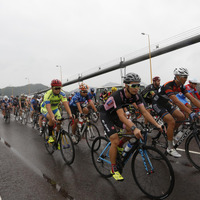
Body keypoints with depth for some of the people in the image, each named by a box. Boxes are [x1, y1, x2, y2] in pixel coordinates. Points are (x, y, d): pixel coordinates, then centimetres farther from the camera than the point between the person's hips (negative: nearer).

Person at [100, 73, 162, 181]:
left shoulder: (136, 96, -15)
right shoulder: (117, 95, -35)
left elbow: (144, 112, -15)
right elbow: (121, 116, -42)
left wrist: (157, 125, -24)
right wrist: (134, 128, -53)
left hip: (115, 114, 6)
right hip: (105, 114, -6)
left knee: (131, 129, -15)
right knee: (115, 140, -17)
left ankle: (120, 146, 13)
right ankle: (113, 169, 2)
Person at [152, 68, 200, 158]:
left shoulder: (181, 86, -6)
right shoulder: (168, 86, -32)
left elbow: (192, 98, -10)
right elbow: (177, 102, -42)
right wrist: (190, 113, -49)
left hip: (166, 103, 8)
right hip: (157, 104, -8)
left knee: (181, 117, -4)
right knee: (171, 121, -22)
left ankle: (169, 134, 17)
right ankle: (170, 148, -8)